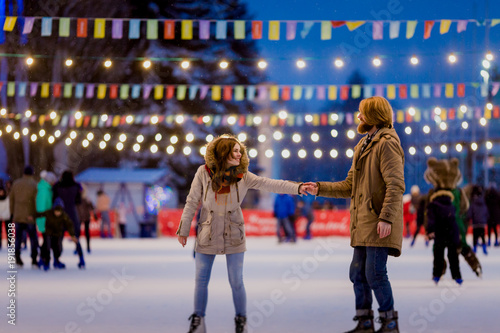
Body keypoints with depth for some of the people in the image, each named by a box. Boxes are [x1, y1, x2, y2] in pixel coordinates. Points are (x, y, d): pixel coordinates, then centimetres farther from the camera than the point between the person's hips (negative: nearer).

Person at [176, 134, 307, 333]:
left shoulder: (242, 176, -4)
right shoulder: (204, 173, -8)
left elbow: (269, 184, -13)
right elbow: (192, 203, -2)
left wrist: (298, 188, -24)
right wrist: (183, 230, 0)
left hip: (233, 236, 0)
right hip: (208, 235, 0)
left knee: (236, 282, 1)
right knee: (201, 281, 6)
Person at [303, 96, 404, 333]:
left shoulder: (387, 144, -10)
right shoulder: (363, 146, 21)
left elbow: (395, 185, -18)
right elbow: (349, 186, 23)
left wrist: (386, 218, -25)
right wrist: (320, 189, 15)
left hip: (379, 225, -10)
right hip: (362, 224, 10)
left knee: (375, 273, -10)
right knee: (358, 273, 11)